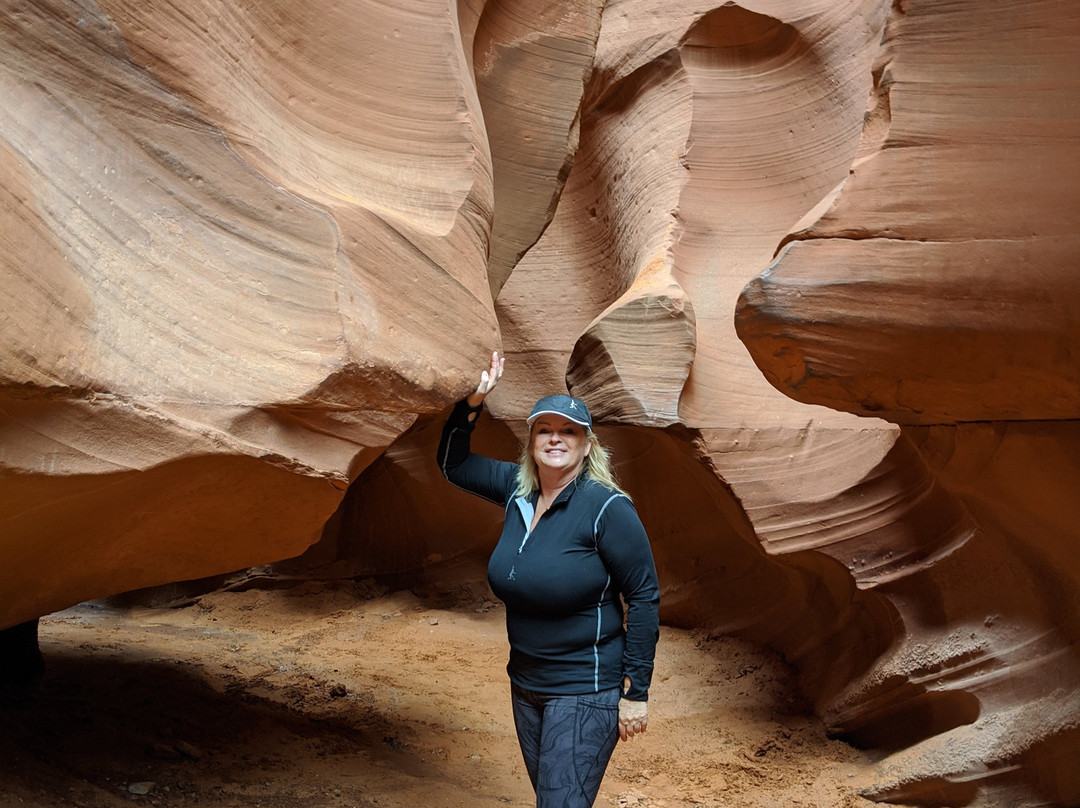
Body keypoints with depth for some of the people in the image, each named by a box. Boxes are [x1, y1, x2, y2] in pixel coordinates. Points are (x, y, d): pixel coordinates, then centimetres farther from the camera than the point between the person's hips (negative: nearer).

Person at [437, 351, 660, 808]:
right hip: (526, 685, 7)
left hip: (585, 690, -7)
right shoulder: (518, 489, 2)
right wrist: (473, 403, -1)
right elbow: (452, 463, 16)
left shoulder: (606, 507, -17)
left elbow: (644, 597, -15)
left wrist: (636, 692, -14)